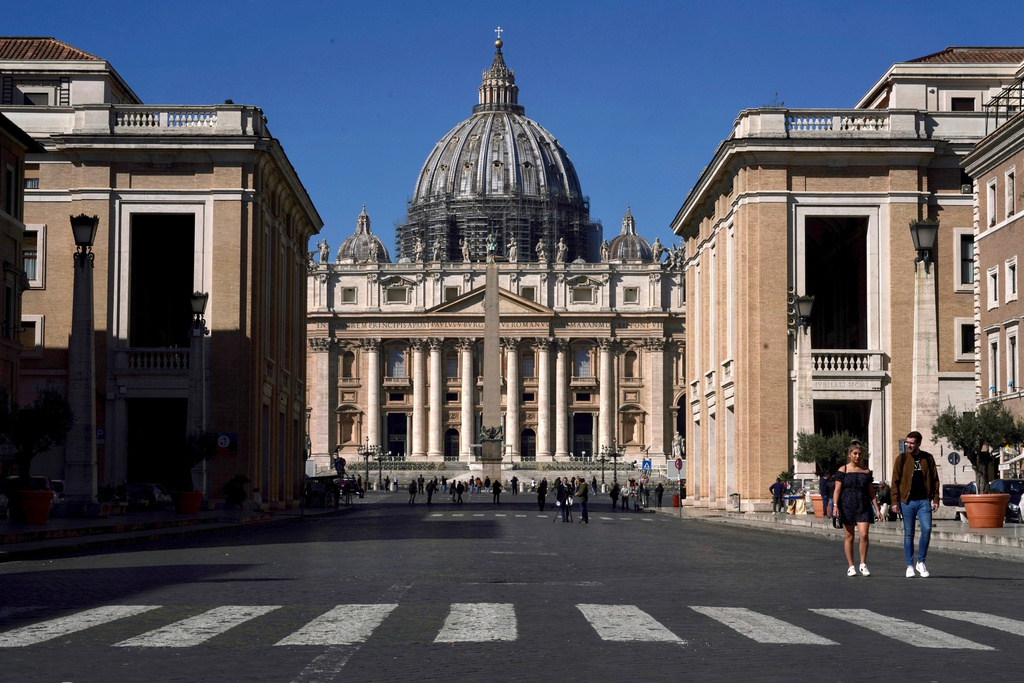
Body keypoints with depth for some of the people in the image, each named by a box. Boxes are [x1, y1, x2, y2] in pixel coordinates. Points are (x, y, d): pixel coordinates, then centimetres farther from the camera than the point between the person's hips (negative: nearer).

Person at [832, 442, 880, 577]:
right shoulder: (843, 470, 2)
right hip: (847, 505, -1)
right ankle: (851, 566, 12)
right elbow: (837, 489, -2)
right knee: (849, 537, 2)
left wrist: (876, 509, 10)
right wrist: (835, 505, -15)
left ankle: (863, 564, 4)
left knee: (864, 535, -12)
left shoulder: (866, 471, 10)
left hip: (863, 506, 1)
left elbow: (871, 491, 14)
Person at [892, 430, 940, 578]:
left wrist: (935, 499, 3)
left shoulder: (928, 458, 7)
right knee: (908, 534, 3)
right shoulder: (901, 459, 4)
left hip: (924, 501, 0)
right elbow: (896, 481, 3)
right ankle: (910, 565, 11)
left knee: (927, 529, -12)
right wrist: (895, 501, -4)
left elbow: (934, 479, 10)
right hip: (907, 501, 0)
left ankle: (921, 562, 4)